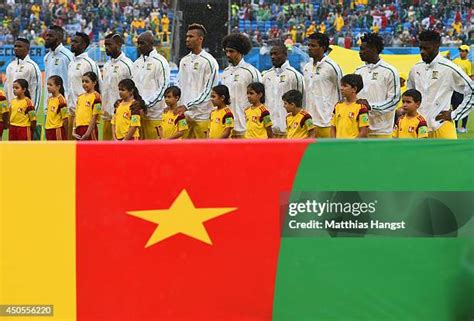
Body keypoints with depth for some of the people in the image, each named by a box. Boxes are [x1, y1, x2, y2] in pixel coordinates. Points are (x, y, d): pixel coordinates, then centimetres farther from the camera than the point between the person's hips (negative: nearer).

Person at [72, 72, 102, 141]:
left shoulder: (96, 96, -6)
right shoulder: (80, 97, 15)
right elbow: (76, 115, 16)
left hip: (89, 128, -7)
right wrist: (74, 130, 5)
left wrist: (87, 133, -16)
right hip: (79, 129, 7)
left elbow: (95, 117, -11)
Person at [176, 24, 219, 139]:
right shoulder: (184, 61, 14)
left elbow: (208, 91, -11)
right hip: (185, 115, 7)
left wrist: (187, 106, -16)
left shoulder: (209, 61, -8)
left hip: (202, 115, -7)